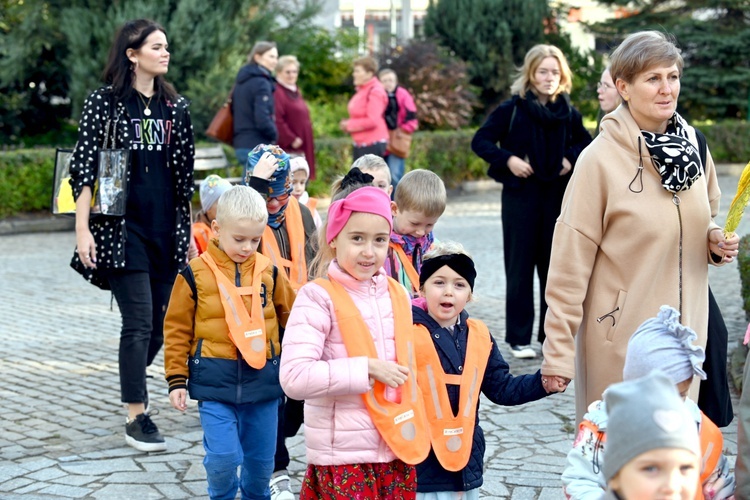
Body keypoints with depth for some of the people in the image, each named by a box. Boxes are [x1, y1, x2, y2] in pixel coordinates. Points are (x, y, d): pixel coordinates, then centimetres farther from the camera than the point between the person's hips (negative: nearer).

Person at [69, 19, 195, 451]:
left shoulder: (176, 106, 11)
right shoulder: (104, 103, -3)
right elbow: (84, 168, -5)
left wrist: (189, 231, 15)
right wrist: (83, 229, -12)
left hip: (166, 229, 5)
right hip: (122, 229, -5)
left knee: (160, 325, 6)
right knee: (139, 322, -8)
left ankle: (133, 388, 30)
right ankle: (137, 417, 0)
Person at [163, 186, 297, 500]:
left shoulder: (269, 272, 4)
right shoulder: (196, 274, -4)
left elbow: (291, 318, 14)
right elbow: (177, 330, 1)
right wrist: (177, 380, -1)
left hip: (263, 378, 3)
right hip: (215, 379, -3)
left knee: (261, 457, 11)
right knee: (223, 456, -10)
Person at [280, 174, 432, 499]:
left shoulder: (397, 295, 8)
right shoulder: (318, 297, -11)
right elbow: (294, 377, -21)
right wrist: (367, 369, -20)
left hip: (398, 449, 6)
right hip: (343, 457, -6)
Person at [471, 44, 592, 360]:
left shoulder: (567, 112, 5)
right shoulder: (512, 109, -5)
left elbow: (585, 142, 20)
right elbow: (480, 141, -3)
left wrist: (572, 158, 1)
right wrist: (508, 159, -15)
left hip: (557, 195, 3)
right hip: (521, 195, -3)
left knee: (555, 265, 7)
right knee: (520, 266, 0)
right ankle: (519, 338, 6)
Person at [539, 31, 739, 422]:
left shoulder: (693, 146, 3)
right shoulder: (601, 159, -14)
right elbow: (570, 261, -13)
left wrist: (716, 242, -2)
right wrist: (557, 354, -15)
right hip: (621, 337, -5)